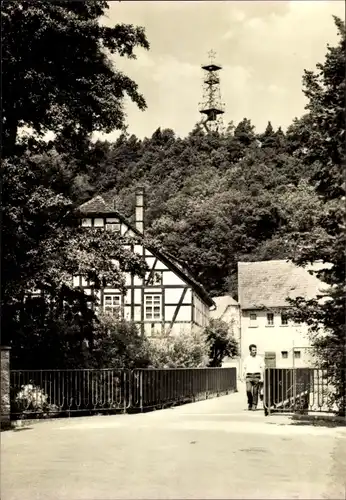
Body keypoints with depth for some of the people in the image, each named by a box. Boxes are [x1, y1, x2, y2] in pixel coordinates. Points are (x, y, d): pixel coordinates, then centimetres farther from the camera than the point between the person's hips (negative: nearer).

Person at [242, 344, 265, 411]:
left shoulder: (259, 358, 7)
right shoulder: (246, 359, 11)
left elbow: (262, 368, 4)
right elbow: (244, 368, 15)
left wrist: (262, 378, -5)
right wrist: (243, 377, 8)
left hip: (257, 376, -1)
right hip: (249, 376, 1)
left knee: (255, 392, -4)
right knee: (248, 390, -14)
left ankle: (254, 405, 3)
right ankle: (250, 403, 6)